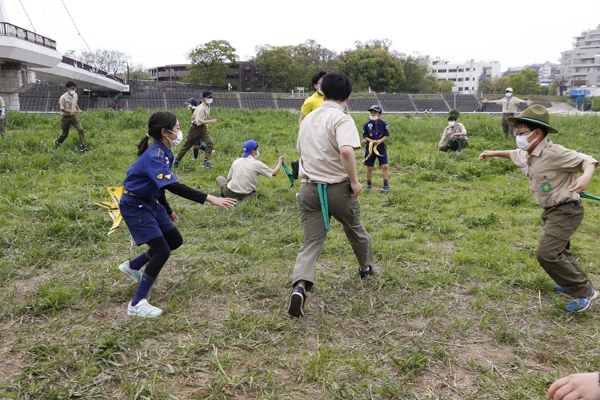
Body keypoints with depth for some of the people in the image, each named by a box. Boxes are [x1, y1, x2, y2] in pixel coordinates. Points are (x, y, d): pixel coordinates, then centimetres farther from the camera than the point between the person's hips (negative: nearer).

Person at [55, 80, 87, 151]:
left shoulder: (75, 95, 1)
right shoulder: (63, 97, -18)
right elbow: (62, 109, -18)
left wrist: (79, 109, 4)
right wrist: (72, 111, -30)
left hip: (74, 116, 4)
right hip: (66, 117, -4)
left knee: (81, 129, -17)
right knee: (65, 134, 10)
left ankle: (82, 146, -14)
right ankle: (57, 142, 41)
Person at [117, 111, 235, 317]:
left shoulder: (162, 153, 3)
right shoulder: (154, 155, -26)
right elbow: (173, 186, -39)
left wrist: (168, 210, 24)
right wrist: (209, 198, -44)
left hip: (149, 203, 10)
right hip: (135, 207, -10)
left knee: (175, 241, 15)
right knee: (162, 251, -14)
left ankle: (132, 266, 32)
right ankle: (137, 304, -2)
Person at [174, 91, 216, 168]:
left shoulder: (208, 106, 1)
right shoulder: (201, 108, -24)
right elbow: (199, 121, -33)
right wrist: (211, 121, -34)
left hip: (203, 128, 6)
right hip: (195, 128, -6)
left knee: (210, 142, -16)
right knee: (187, 145, 8)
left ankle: (205, 161, -11)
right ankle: (176, 160, 27)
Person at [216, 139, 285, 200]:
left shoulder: (236, 161, 4)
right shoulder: (257, 164, -6)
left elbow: (228, 179, 8)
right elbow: (274, 173, 3)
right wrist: (280, 160, 19)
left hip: (230, 194, 2)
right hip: (246, 195, -2)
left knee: (219, 178, 25)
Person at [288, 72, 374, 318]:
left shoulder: (308, 118, 11)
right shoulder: (342, 119, -12)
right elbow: (346, 151, -30)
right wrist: (354, 181, -18)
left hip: (309, 187, 5)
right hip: (337, 188, -4)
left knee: (311, 241, 3)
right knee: (355, 229, 22)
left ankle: (299, 286, -18)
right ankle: (366, 266, 45)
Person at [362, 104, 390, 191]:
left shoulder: (383, 124, -3)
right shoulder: (367, 124, -4)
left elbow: (386, 135, -1)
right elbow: (365, 136, -3)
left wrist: (379, 141, -18)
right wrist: (371, 141, -21)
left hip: (381, 147, 0)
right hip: (370, 147, 0)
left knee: (384, 166, -5)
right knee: (369, 167, 7)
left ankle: (386, 185, 5)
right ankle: (369, 184, 23)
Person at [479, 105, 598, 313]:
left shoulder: (553, 153, -25)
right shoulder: (527, 155, 3)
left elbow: (587, 161, -25)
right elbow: (514, 154, 26)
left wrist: (585, 177, -45)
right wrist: (494, 153, 28)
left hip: (566, 211, -10)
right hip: (552, 210, 10)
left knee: (547, 254, -17)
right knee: (559, 251, 23)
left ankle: (583, 291, 1)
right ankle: (576, 283, 44)